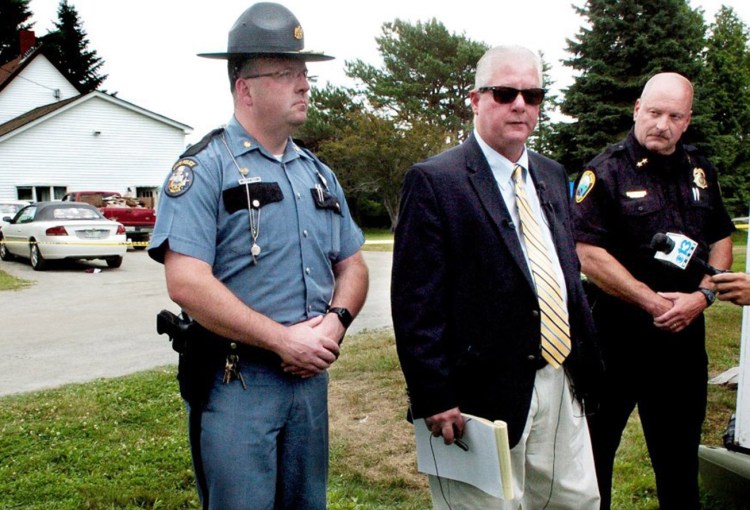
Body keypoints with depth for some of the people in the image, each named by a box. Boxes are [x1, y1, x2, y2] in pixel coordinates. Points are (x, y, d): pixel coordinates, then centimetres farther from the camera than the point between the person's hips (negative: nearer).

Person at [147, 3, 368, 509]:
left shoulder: (318, 174, 12)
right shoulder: (205, 168, -9)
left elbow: (353, 266, 14)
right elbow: (186, 283, -19)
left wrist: (335, 321, -7)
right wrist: (284, 339, -18)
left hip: (311, 376, 6)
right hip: (235, 385, -6)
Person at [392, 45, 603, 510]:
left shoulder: (553, 176, 13)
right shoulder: (434, 181, -11)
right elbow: (415, 301, -14)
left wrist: (587, 357, 14)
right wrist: (434, 398, -17)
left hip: (563, 384, 7)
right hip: (486, 393, -7)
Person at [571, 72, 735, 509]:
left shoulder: (699, 170, 9)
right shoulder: (606, 172, -9)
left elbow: (721, 240, 13)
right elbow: (589, 255, -16)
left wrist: (702, 296, -5)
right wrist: (654, 302, -16)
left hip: (685, 333, 5)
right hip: (617, 335, -5)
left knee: (680, 449, 17)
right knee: (595, 446, 7)